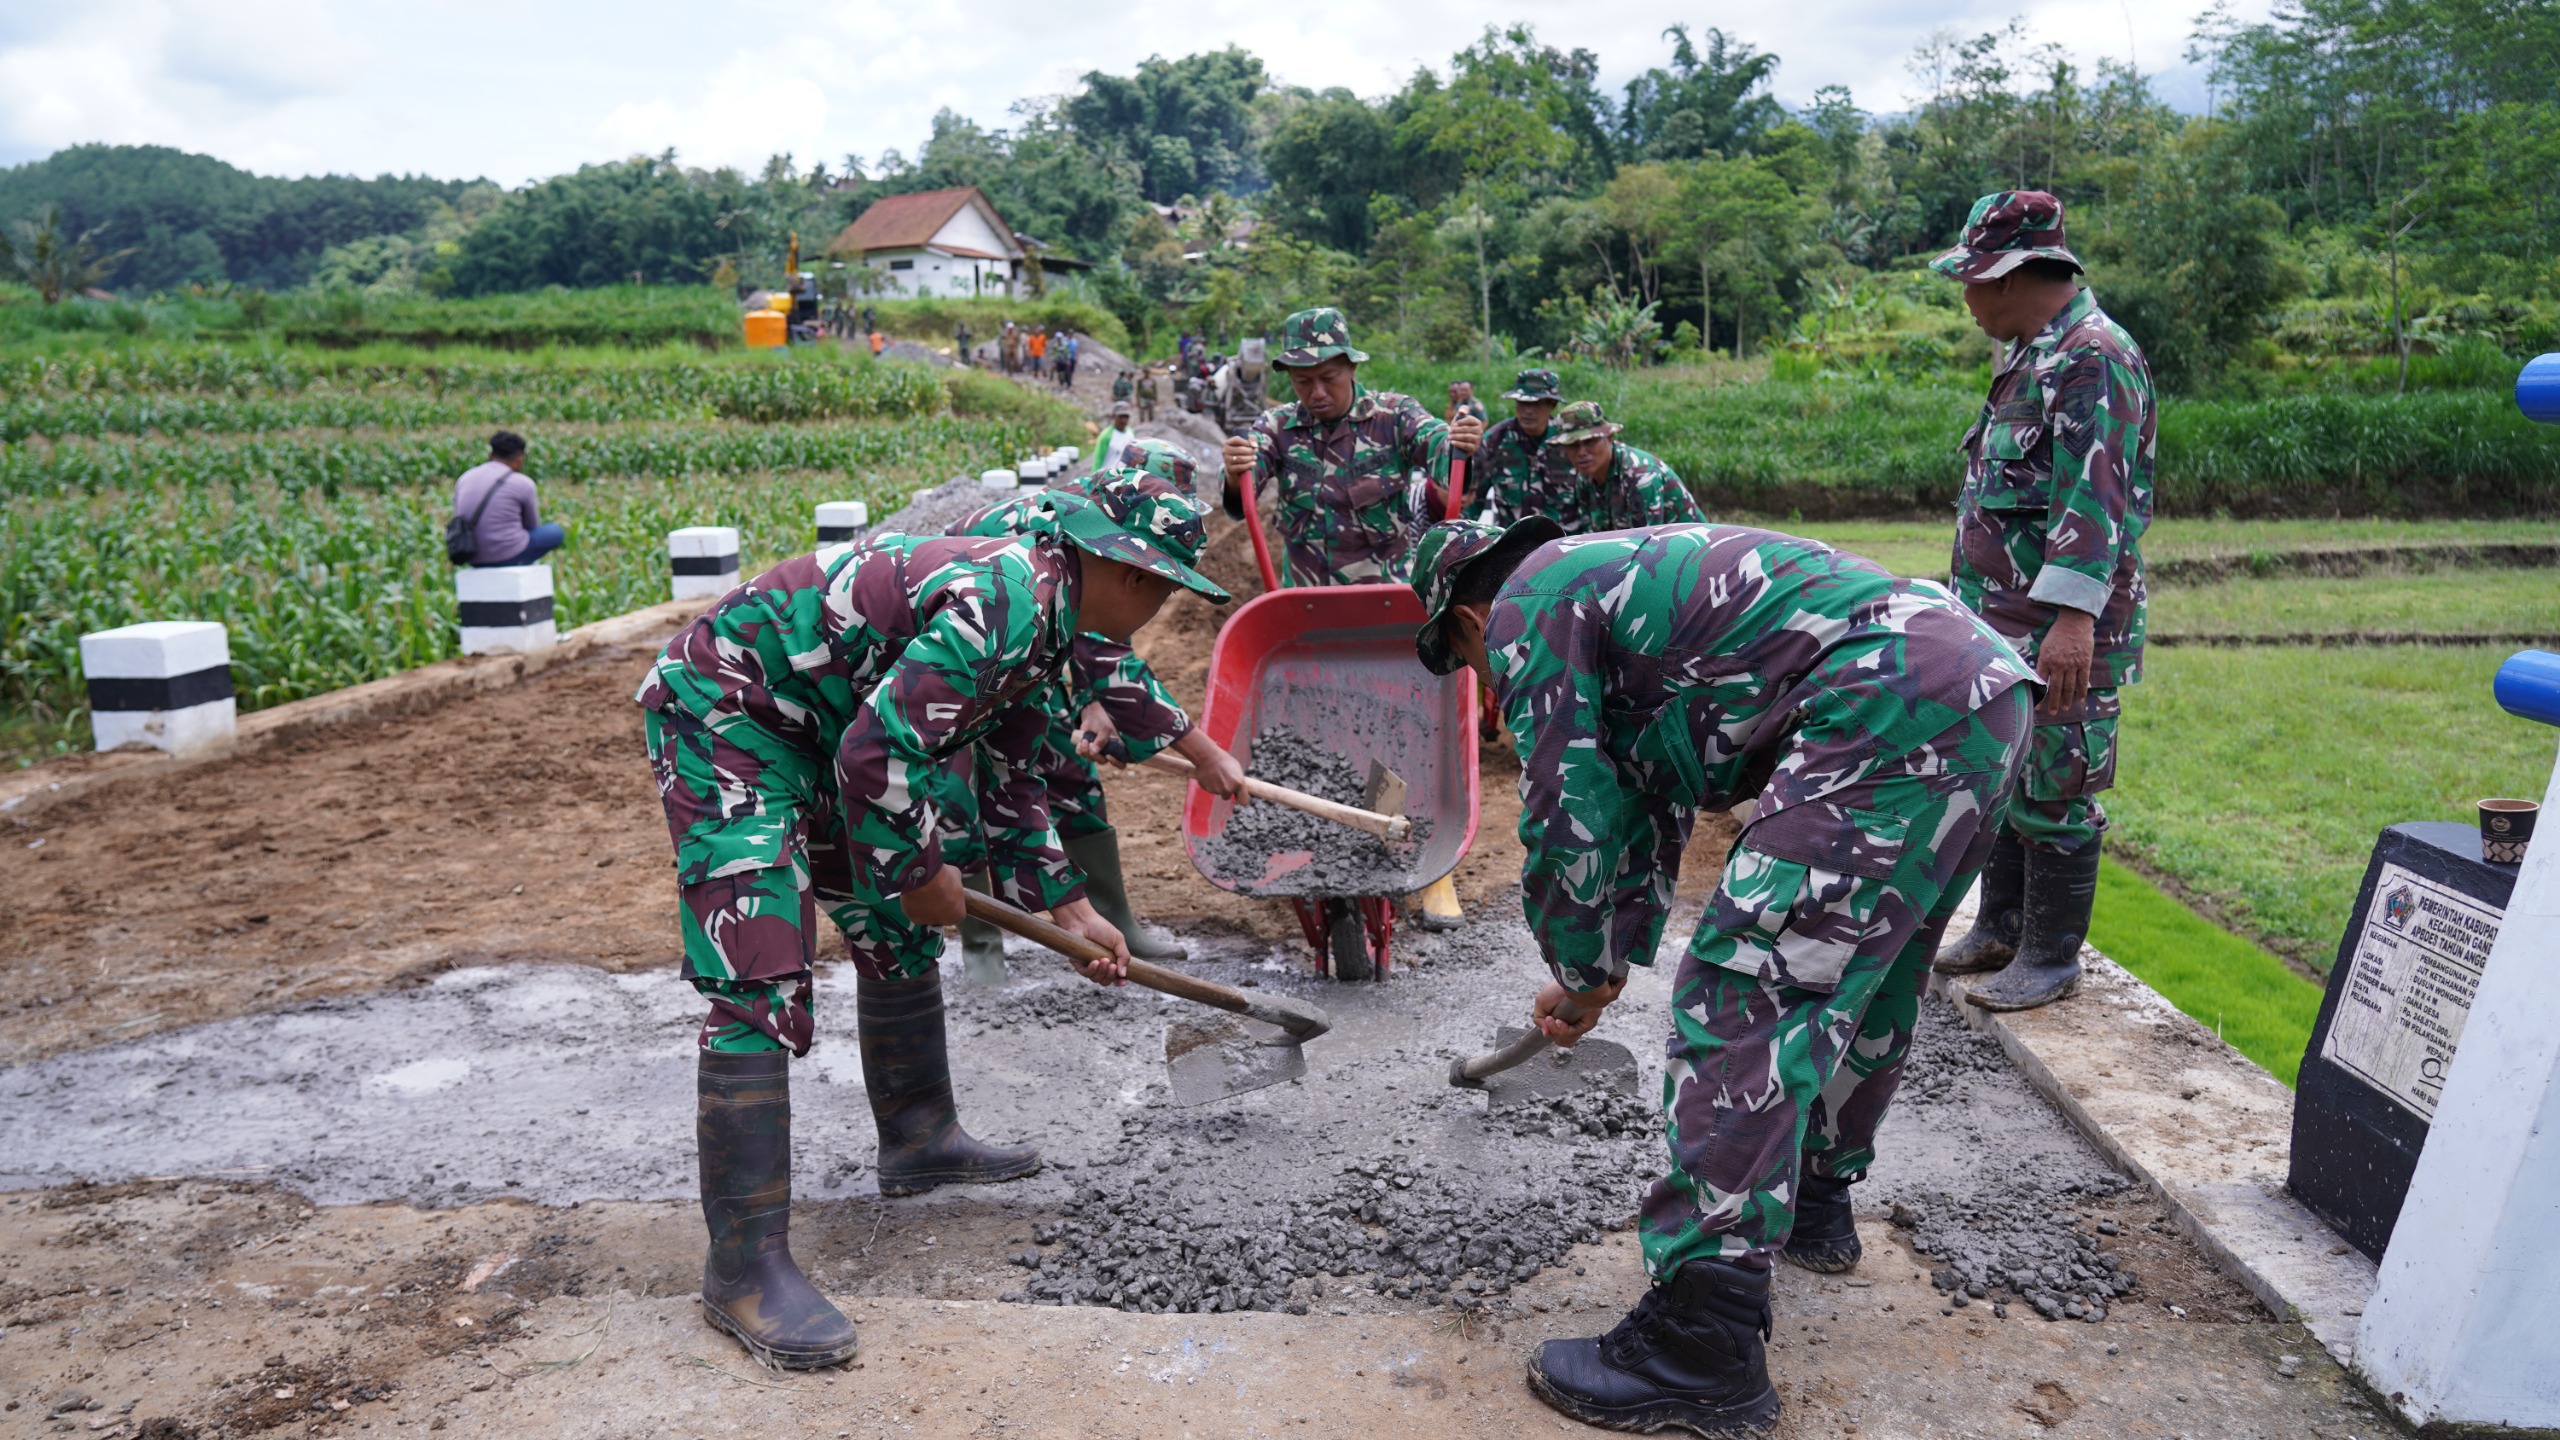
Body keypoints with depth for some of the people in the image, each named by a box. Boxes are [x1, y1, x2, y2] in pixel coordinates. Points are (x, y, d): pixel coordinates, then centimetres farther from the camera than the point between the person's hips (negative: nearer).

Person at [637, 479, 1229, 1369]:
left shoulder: (1042, 617, 6)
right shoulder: (998, 602, -27)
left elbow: (1011, 777, 16)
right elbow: (878, 752, -30)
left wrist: (1068, 906, 15)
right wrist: (918, 871, -13)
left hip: (817, 723, 11)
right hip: (719, 708, -11)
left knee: (896, 931, 17)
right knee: (762, 983, -15)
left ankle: (919, 1140, 34)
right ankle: (743, 1263, -9)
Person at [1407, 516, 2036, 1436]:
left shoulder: (1529, 607, 3)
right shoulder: (1611, 575, 32)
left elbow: (1568, 817, 1)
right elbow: (1648, 803, 36)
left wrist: (1581, 972, 17)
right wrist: (1613, 961, 40)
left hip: (1890, 713, -11)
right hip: (1987, 685, 11)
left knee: (1743, 991, -10)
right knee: (1863, 973, 24)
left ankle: (1704, 1347, -9)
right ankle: (1814, 1201, 43)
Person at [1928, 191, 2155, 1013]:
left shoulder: (2094, 357, -15)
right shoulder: (2032, 356, 17)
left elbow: (2095, 500, -23)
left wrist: (2075, 618, -29)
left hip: (2059, 635, -10)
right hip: (2003, 626, 10)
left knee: (2055, 792, -1)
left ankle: (2052, 957, 10)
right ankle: (1999, 929, 29)